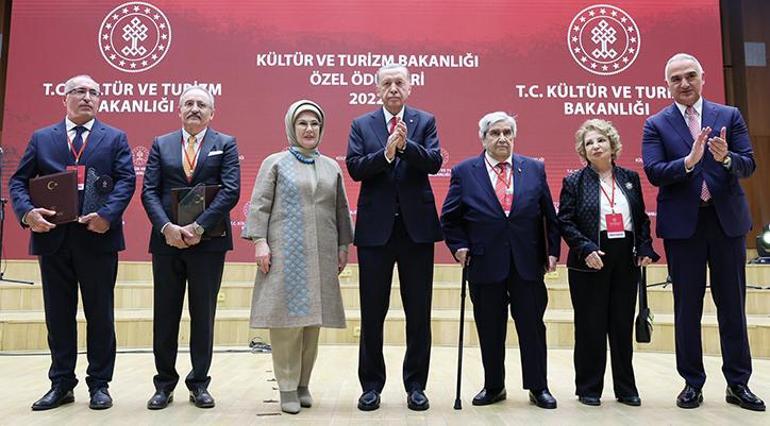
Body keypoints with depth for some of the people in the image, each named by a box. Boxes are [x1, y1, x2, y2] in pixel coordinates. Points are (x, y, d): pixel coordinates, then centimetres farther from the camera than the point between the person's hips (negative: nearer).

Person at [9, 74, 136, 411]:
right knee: (58, 314, 10)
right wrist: (27, 212, -12)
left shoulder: (115, 138, 8)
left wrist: (108, 214, -19)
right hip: (53, 237, 2)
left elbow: (126, 180, -4)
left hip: (97, 237, -2)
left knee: (100, 314, 5)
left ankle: (99, 384, 16)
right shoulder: (41, 138, 13)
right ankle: (61, 384, 22)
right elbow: (18, 180, 8)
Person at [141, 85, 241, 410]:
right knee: (165, 315, 7)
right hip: (167, 240, 2)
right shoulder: (161, 144, 12)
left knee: (203, 315, 6)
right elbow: (149, 191, 3)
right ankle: (164, 383, 20)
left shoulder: (225, 144, 6)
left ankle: (199, 383, 18)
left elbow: (230, 191, -6)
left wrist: (198, 228, -15)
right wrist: (167, 227, -13)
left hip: (209, 241, -2)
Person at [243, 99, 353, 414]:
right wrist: (259, 241, -10)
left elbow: (341, 210, 16)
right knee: (287, 316, -4)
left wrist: (343, 246, 11)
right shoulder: (275, 163, 7)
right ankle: (287, 387, 6)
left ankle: (304, 383, 17)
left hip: (321, 256, 3)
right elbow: (259, 205, 0)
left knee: (312, 318, 5)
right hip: (286, 253, -3)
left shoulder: (331, 167, 17)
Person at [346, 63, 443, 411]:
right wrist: (386, 152, -20)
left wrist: (406, 145, -24)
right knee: (372, 313, 7)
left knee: (419, 312, 7)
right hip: (375, 226, 0)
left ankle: (416, 385, 21)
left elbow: (434, 163, -8)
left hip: (417, 226, 0)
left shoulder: (425, 121, 7)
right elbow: (355, 168, -6)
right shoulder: (361, 125, 7)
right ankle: (371, 385, 21)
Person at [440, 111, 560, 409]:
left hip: (527, 264, 1)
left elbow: (549, 215, 9)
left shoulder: (535, 169, 6)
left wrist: (553, 251, 4)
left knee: (532, 326, 7)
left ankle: (538, 387, 23)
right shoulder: (464, 172, 2)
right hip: (485, 265, -1)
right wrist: (459, 247, -5)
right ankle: (493, 387, 26)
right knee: (490, 331, 10)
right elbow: (450, 218, 6)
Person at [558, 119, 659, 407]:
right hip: (590, 262, -3)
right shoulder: (574, 182, 0)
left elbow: (642, 218, 12)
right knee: (590, 327, 2)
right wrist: (586, 249, -17)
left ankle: (626, 388, 22)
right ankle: (588, 388, 15)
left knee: (623, 325, 9)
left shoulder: (630, 178, 11)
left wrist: (645, 249, -1)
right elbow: (565, 222, -5)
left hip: (626, 260, 3)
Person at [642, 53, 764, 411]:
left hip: (727, 220, 2)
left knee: (732, 304, 9)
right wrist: (689, 160, -25)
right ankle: (692, 382, 18)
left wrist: (726, 157, -21)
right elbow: (654, 173, -9)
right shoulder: (656, 124, 2)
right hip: (682, 224, -1)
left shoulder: (730, 116, 7)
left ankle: (738, 383, 21)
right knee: (687, 307, 7)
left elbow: (749, 166, 0)